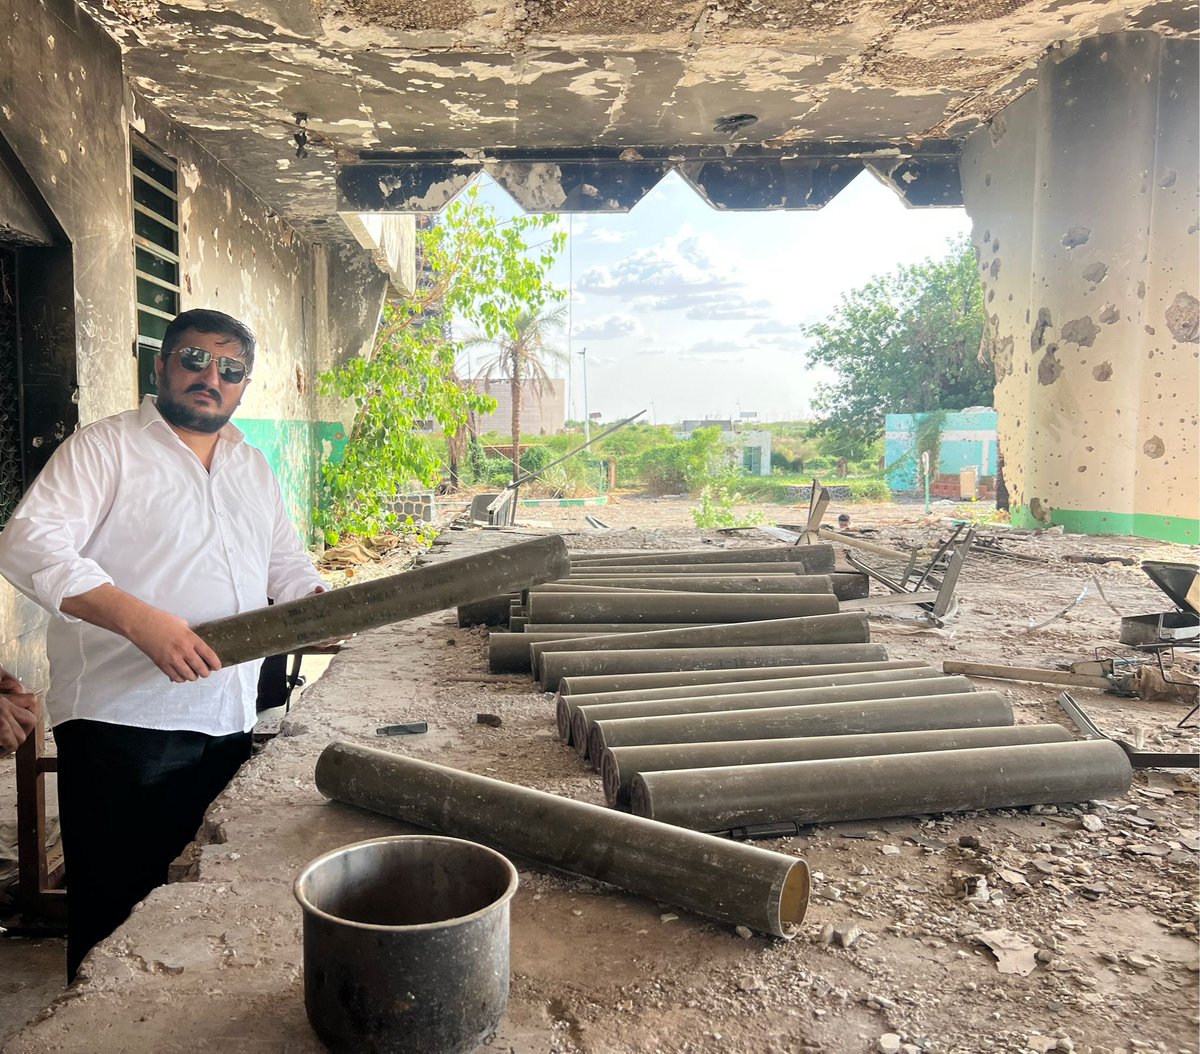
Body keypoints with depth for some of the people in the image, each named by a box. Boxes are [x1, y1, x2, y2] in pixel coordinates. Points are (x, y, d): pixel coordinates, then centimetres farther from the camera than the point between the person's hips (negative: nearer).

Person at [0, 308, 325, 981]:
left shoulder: (254, 468, 16)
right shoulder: (106, 447, -4)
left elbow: (285, 560, 24)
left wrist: (315, 601, 1)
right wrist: (139, 618, -27)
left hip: (229, 723, 6)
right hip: (122, 724, -6)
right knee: (117, 913, 3)